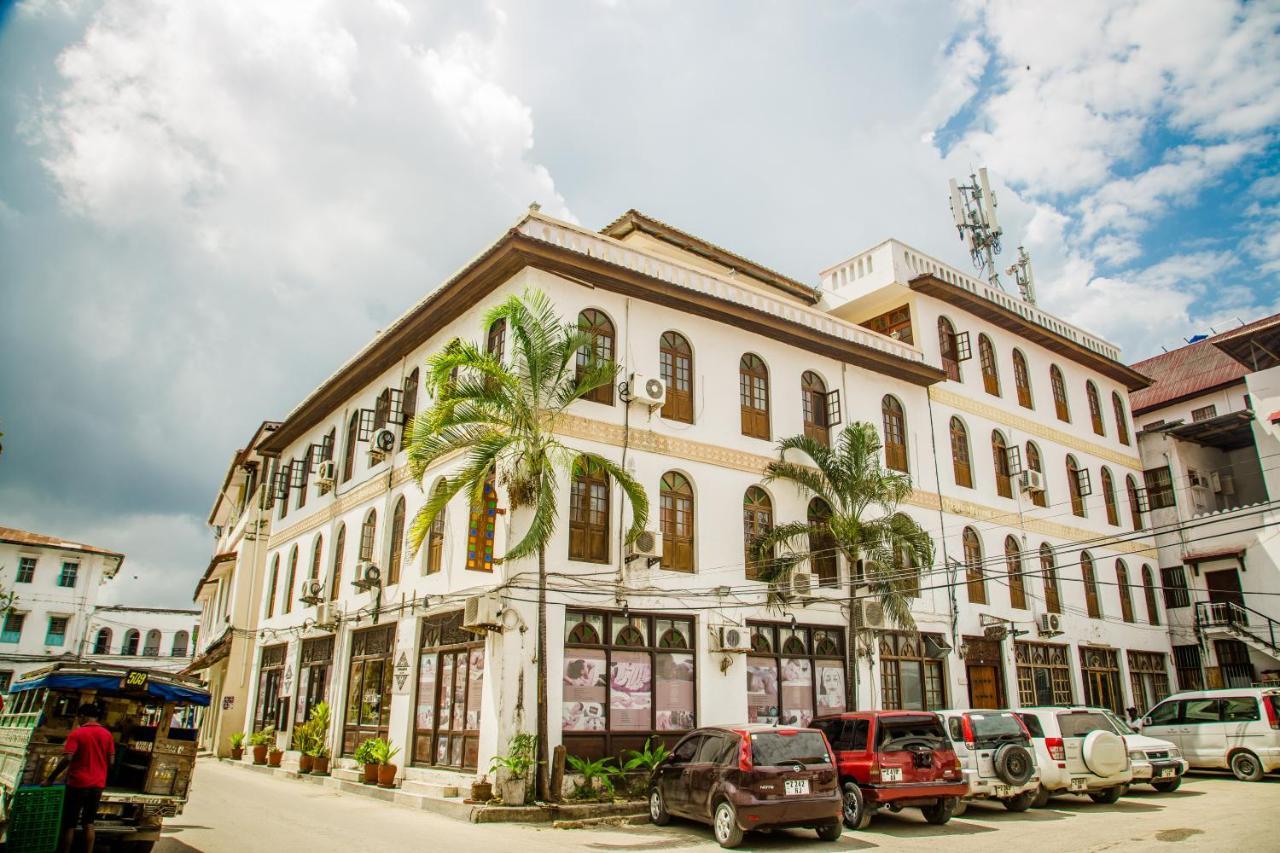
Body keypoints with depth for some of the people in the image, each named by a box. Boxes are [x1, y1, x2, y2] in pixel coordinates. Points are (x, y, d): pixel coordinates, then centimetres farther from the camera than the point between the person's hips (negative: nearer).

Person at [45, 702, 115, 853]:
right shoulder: (107, 734, 5)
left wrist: (51, 778, -9)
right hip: (98, 784, 4)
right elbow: (111, 761, 5)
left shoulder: (76, 734, -9)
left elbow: (67, 759, -19)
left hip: (78, 783, -4)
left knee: (69, 823, 7)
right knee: (88, 823, 12)